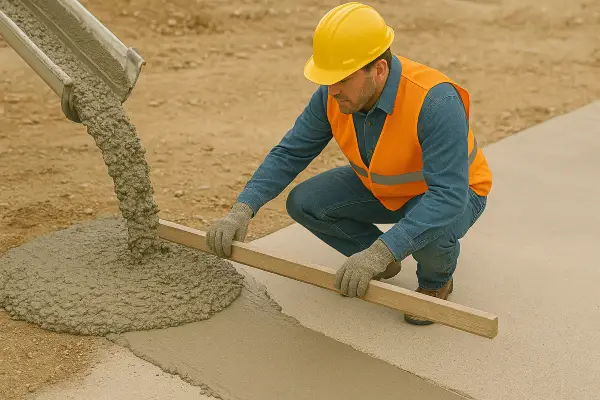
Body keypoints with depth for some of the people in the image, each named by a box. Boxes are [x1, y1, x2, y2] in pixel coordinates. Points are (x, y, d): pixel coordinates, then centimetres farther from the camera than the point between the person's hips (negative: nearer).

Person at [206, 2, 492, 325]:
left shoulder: (435, 102, -39)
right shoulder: (333, 95, -20)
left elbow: (448, 196, -43)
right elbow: (290, 154, -14)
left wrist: (378, 252, -52)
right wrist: (242, 210, -29)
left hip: (453, 192, -5)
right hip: (383, 186, 5)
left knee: (429, 233, -39)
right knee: (303, 202, -13)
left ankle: (436, 280, 1)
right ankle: (383, 263, 11)